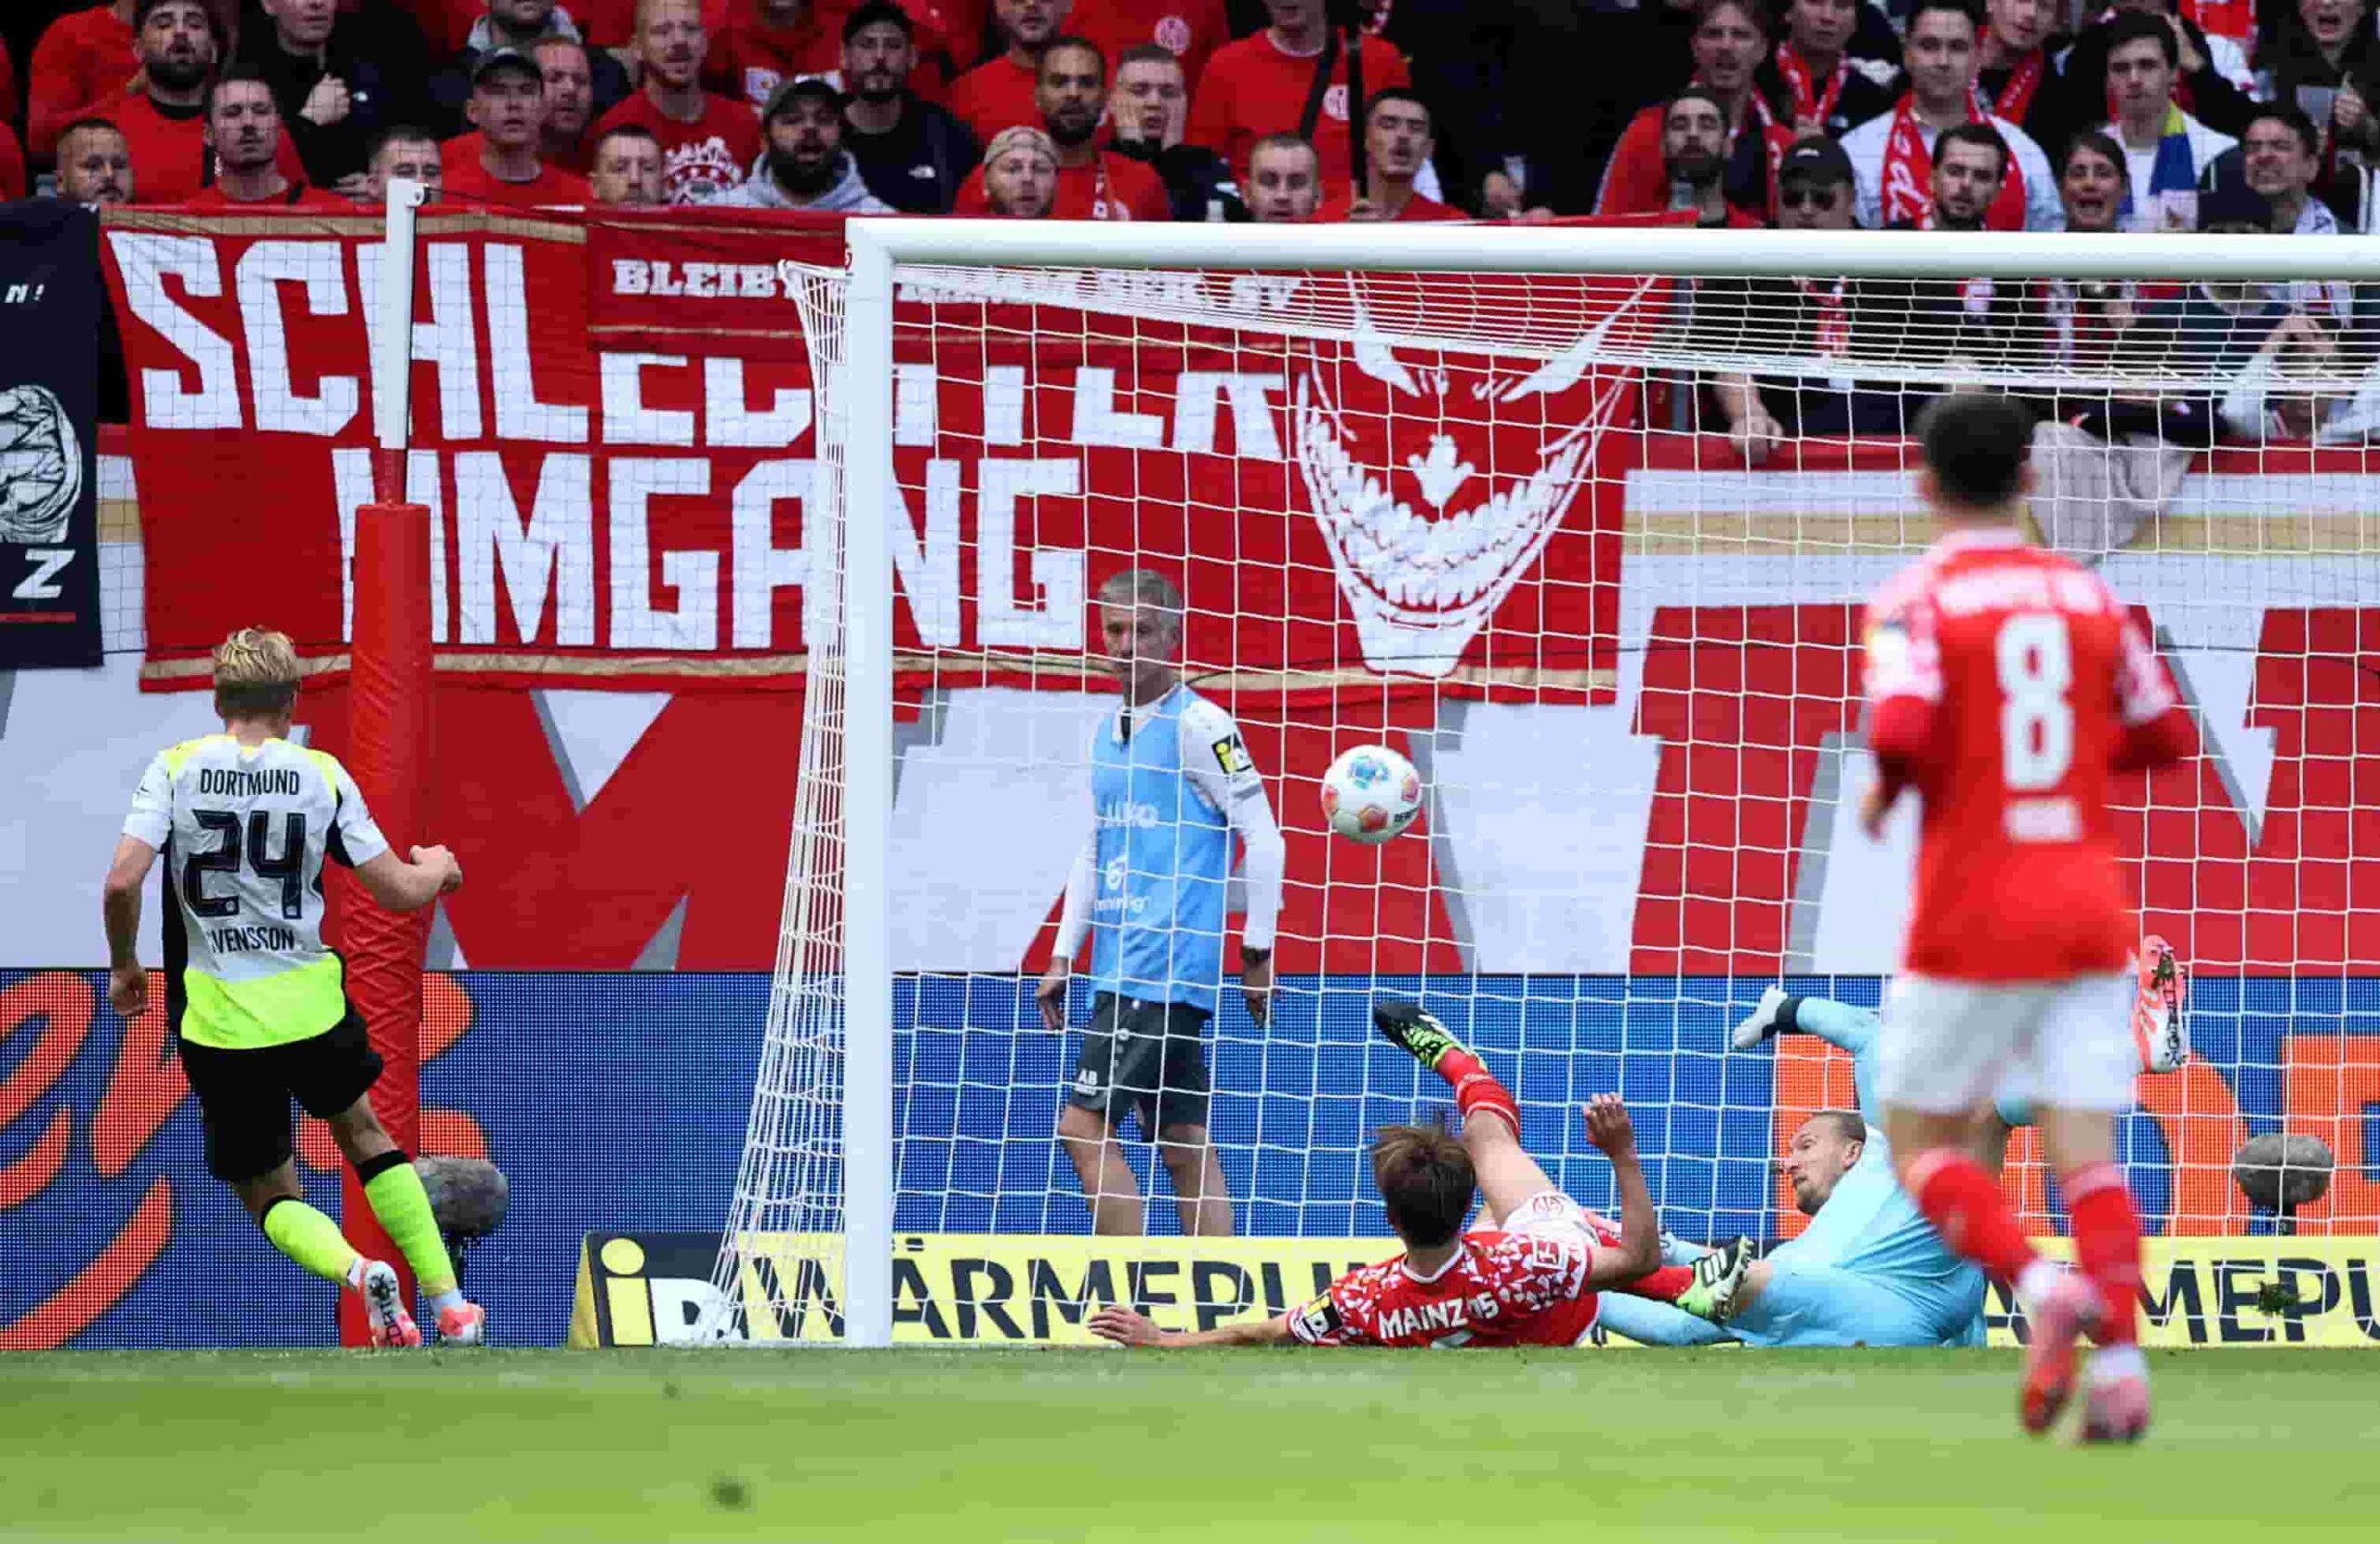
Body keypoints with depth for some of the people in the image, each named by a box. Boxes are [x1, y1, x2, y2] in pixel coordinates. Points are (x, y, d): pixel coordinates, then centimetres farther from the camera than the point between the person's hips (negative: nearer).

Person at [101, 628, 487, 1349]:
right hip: (308, 1004, 1)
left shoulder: (175, 768, -3)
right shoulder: (322, 775, -1)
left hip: (216, 1020, -1)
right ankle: (451, 1308, 23)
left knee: (268, 1196, 14)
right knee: (363, 1134, 27)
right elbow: (400, 891, -1)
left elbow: (122, 882, -14)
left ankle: (355, 1270, -18)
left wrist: (124, 966, 4)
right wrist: (438, 866, 23)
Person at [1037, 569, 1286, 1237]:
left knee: (1084, 1126, -14)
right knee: (1184, 1145, 6)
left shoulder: (1200, 725, -7)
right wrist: (1062, 958, 18)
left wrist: (1257, 951, -8)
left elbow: (1263, 837, -8)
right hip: (1119, 969, 8)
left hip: (1169, 962, -8)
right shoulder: (1106, 734, 17)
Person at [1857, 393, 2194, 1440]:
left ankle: (2041, 1287, -18)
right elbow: (2163, 735, 14)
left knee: (1924, 1146, 8)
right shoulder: (2088, 594, 8)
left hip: (1972, 917, -4)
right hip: (2090, 911, 4)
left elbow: (1900, 729, -21)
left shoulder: (1916, 598, -6)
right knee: (2086, 1153, 1)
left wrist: (1885, 791, 0)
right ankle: (2122, 1361, -17)